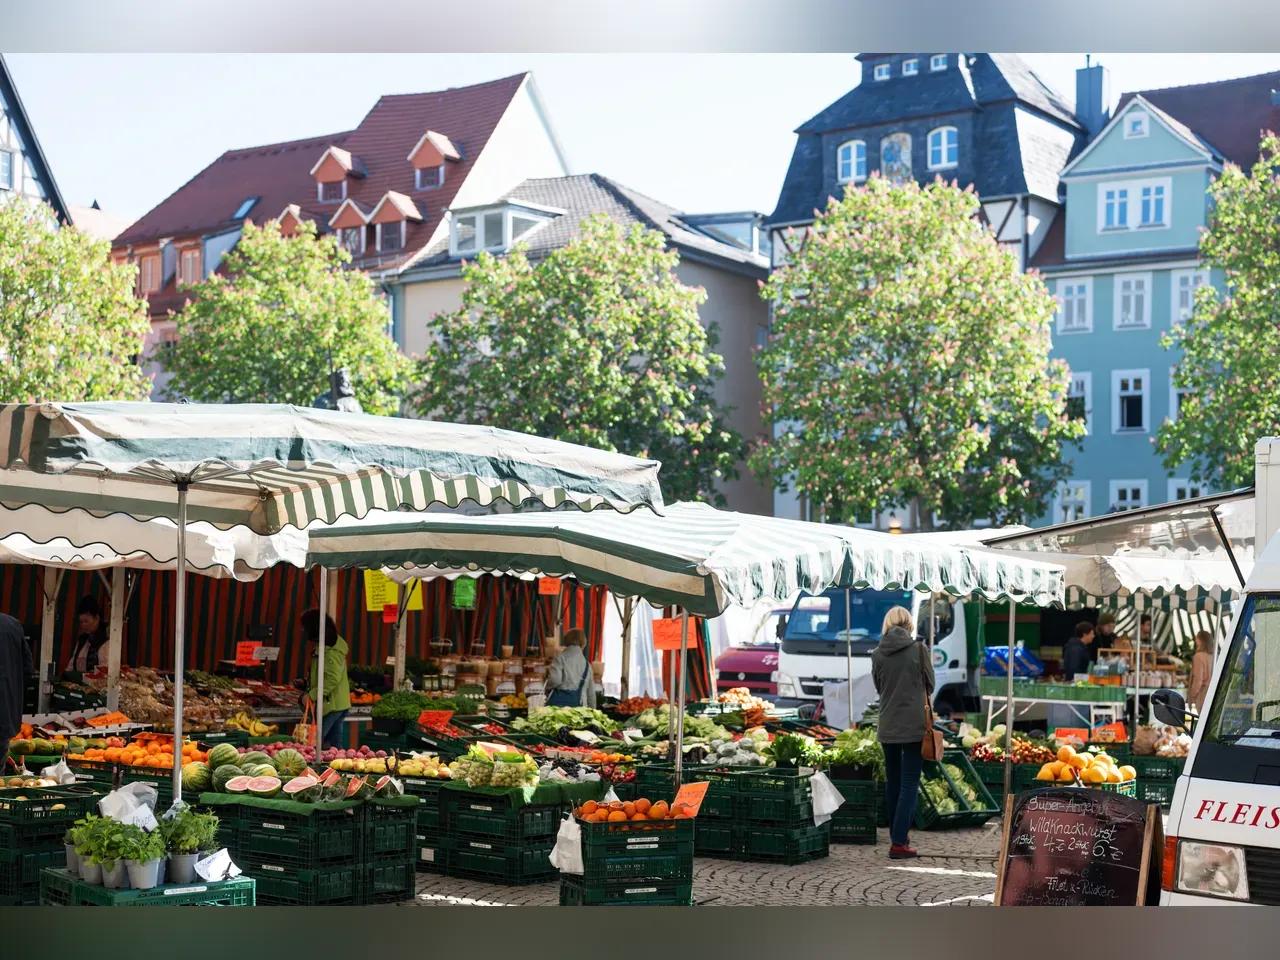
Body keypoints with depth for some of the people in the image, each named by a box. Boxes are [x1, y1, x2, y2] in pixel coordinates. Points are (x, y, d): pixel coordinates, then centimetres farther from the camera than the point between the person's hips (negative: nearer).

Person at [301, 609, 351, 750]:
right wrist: (306, 683, 16)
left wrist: (312, 695, -22)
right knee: (335, 745, 10)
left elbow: (333, 679, -25)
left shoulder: (330, 650, -17)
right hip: (338, 704, 10)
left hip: (331, 705, -10)